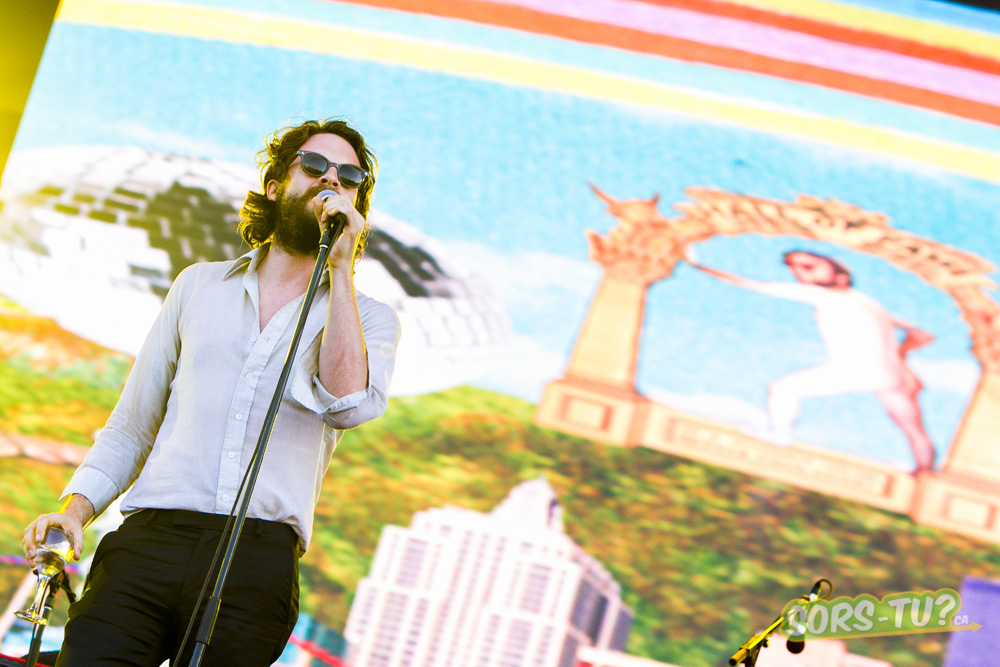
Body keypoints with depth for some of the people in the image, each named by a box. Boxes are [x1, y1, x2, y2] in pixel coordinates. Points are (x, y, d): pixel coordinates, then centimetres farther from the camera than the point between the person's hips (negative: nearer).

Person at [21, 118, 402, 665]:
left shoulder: (370, 319, 17)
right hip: (148, 539, 1)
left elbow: (347, 404, -7)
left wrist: (340, 269, -4)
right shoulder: (200, 285, 22)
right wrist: (75, 509, 8)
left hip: (260, 555, -1)